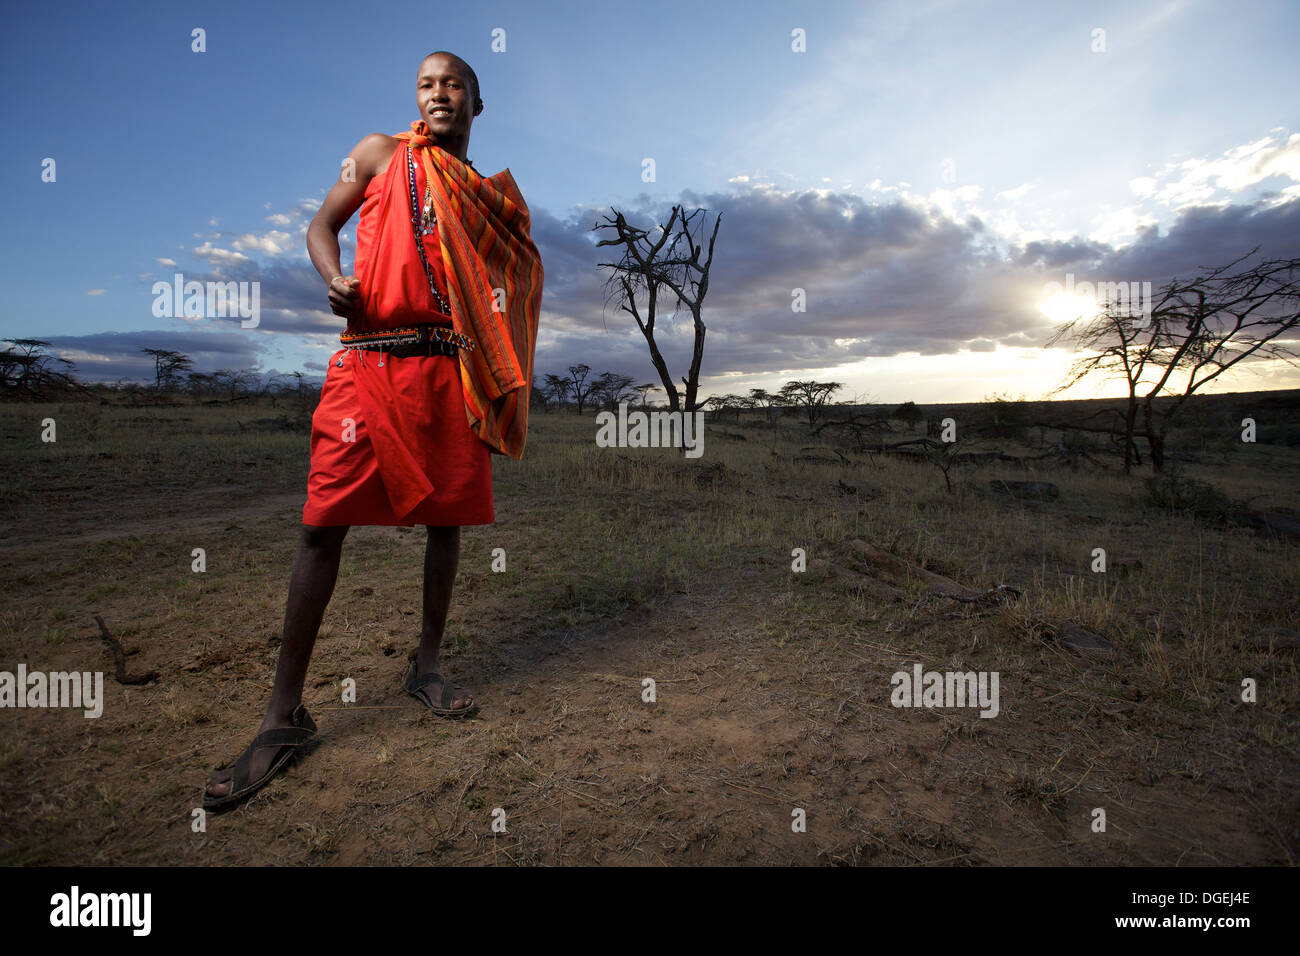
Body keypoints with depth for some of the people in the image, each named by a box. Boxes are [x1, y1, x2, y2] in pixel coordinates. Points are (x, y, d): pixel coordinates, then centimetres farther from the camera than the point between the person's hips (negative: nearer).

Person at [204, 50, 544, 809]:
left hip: (450, 369, 3)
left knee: (447, 517, 4)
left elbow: (505, 281, 19)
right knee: (323, 524, -7)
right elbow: (322, 225, 17)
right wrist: (335, 279, -5)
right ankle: (285, 714, 3)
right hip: (370, 359, -2)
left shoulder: (489, 192, 21)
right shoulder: (381, 154, 16)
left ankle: (428, 665, 23)